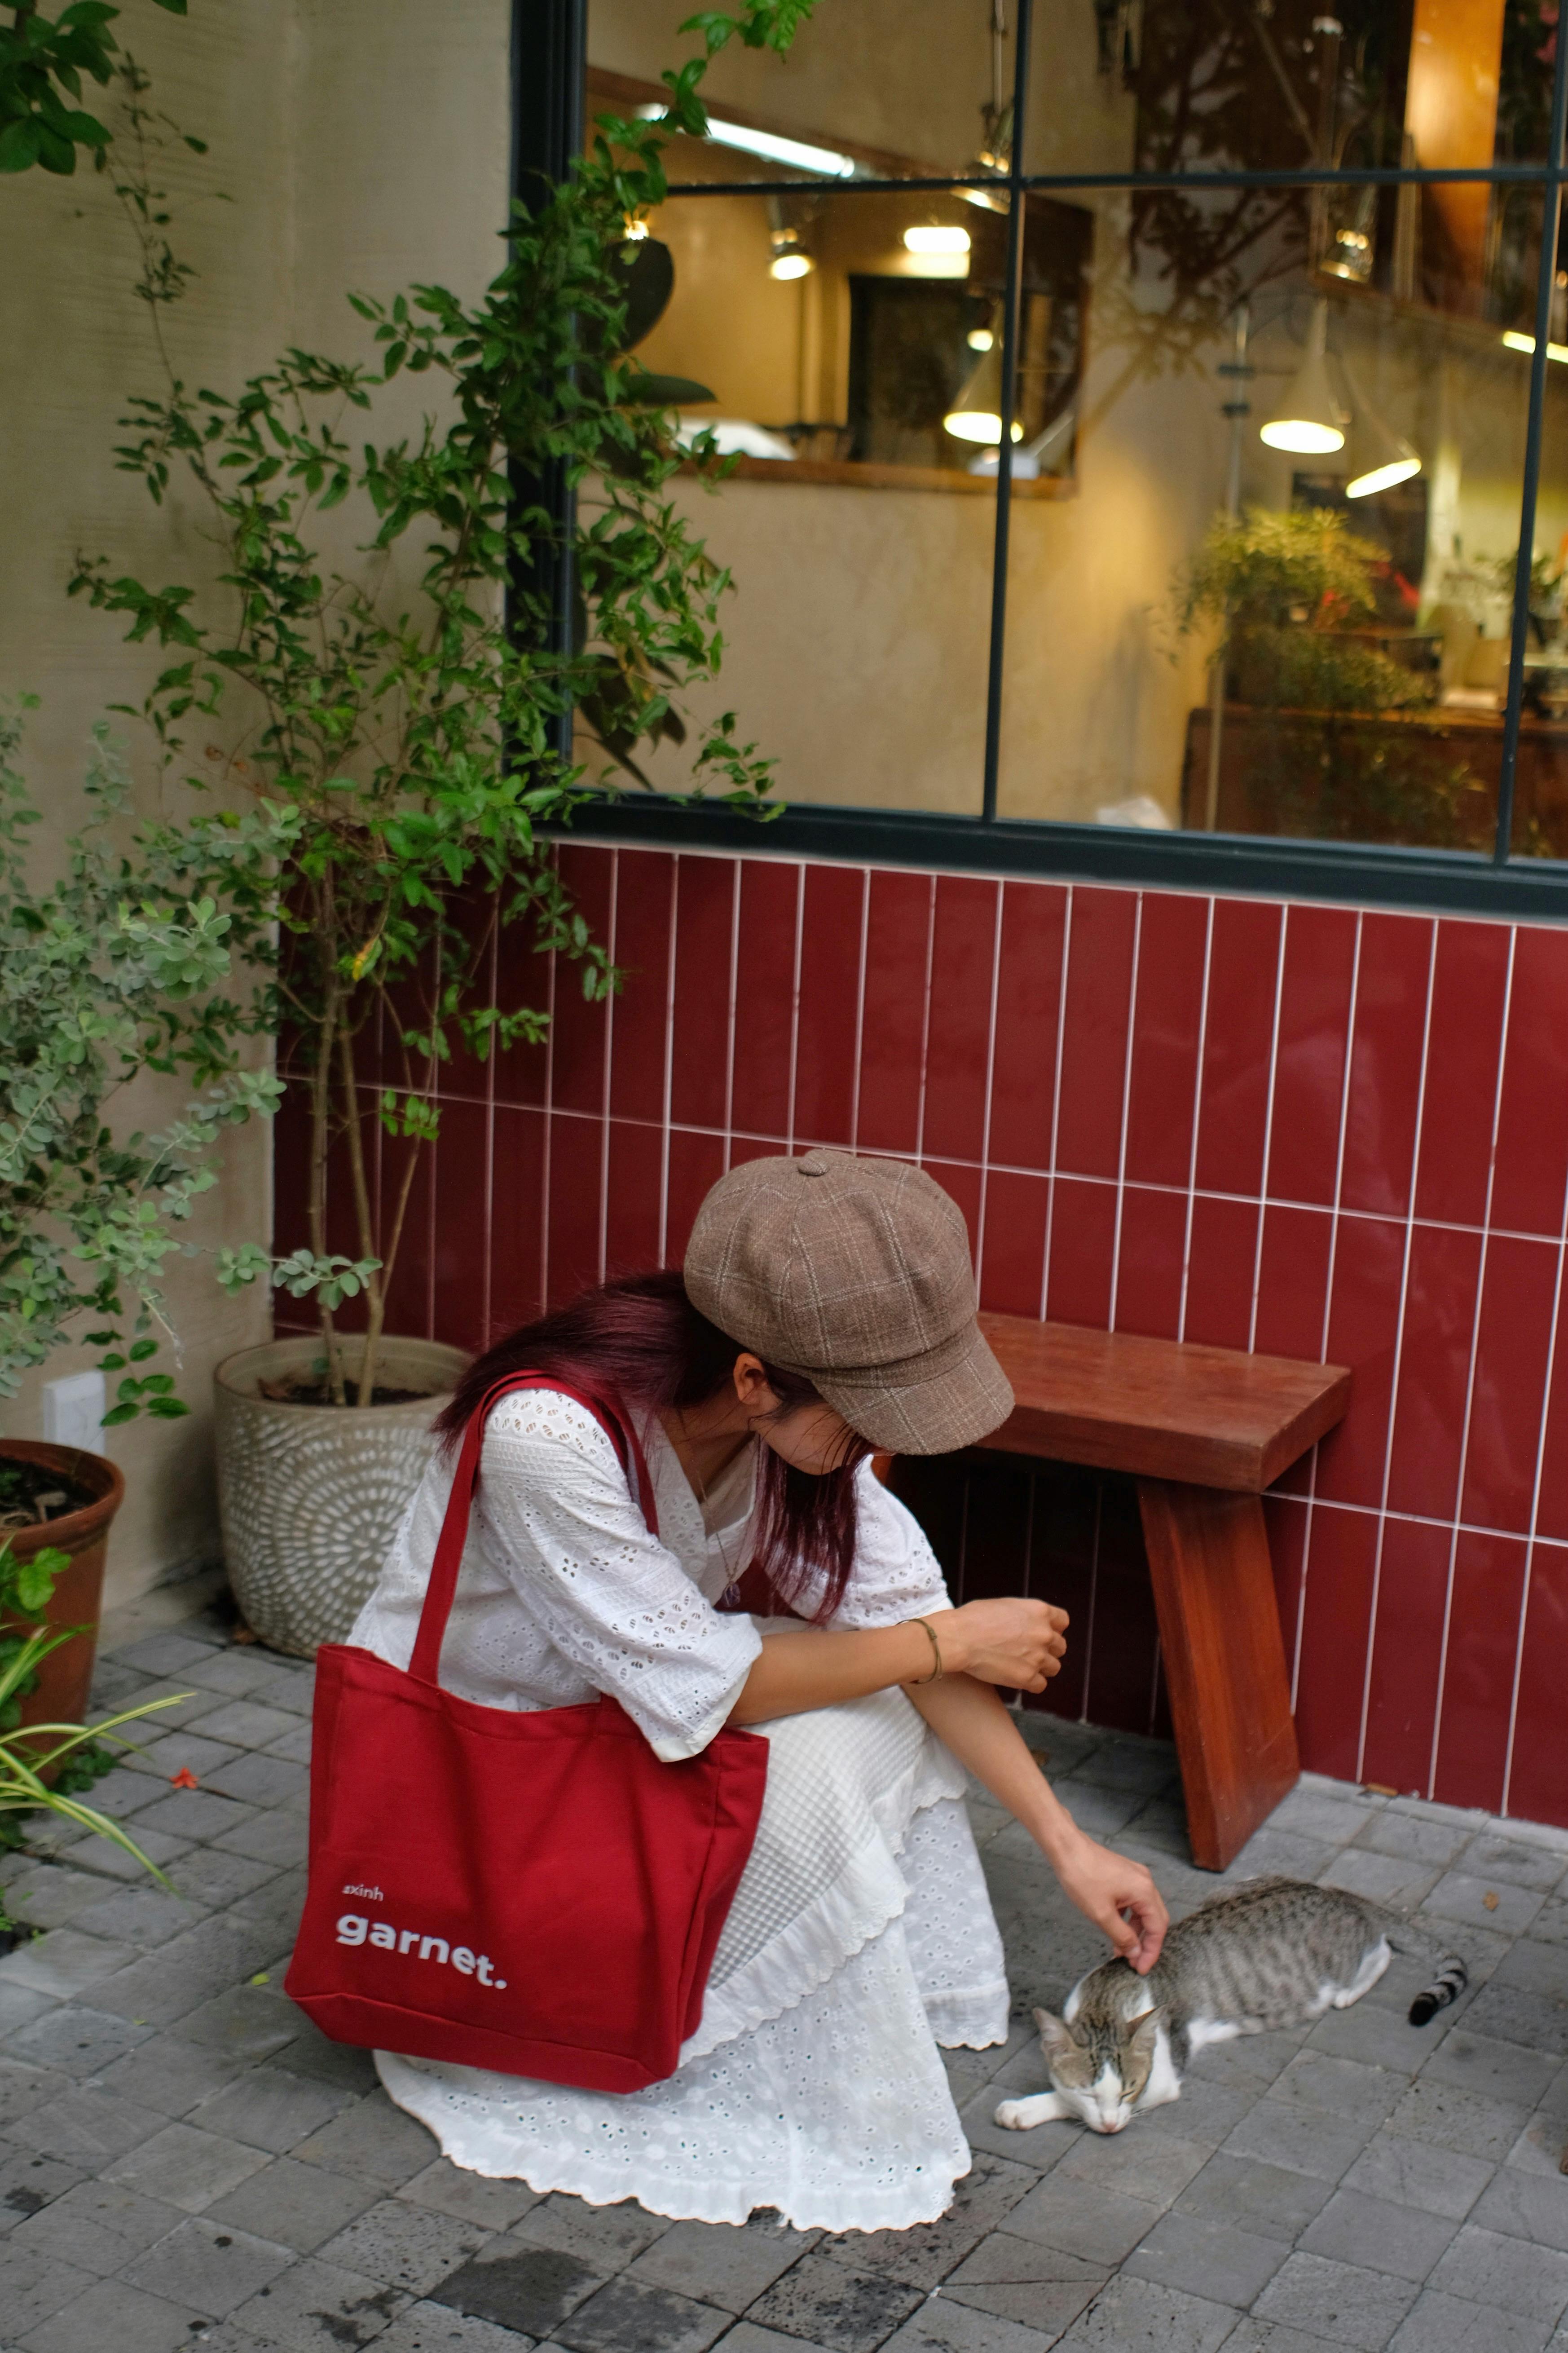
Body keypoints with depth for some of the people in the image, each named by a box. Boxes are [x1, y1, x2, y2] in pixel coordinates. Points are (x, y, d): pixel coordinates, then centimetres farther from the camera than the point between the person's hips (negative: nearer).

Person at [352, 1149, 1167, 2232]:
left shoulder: (802, 1408, -17)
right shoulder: (547, 1434, -38)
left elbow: (896, 1604, -11)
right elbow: (700, 1690, -30)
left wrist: (1068, 1841, -12)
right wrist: (948, 1643, -22)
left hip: (623, 1702, 7)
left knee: (873, 1706, -11)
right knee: (801, 1763, -24)